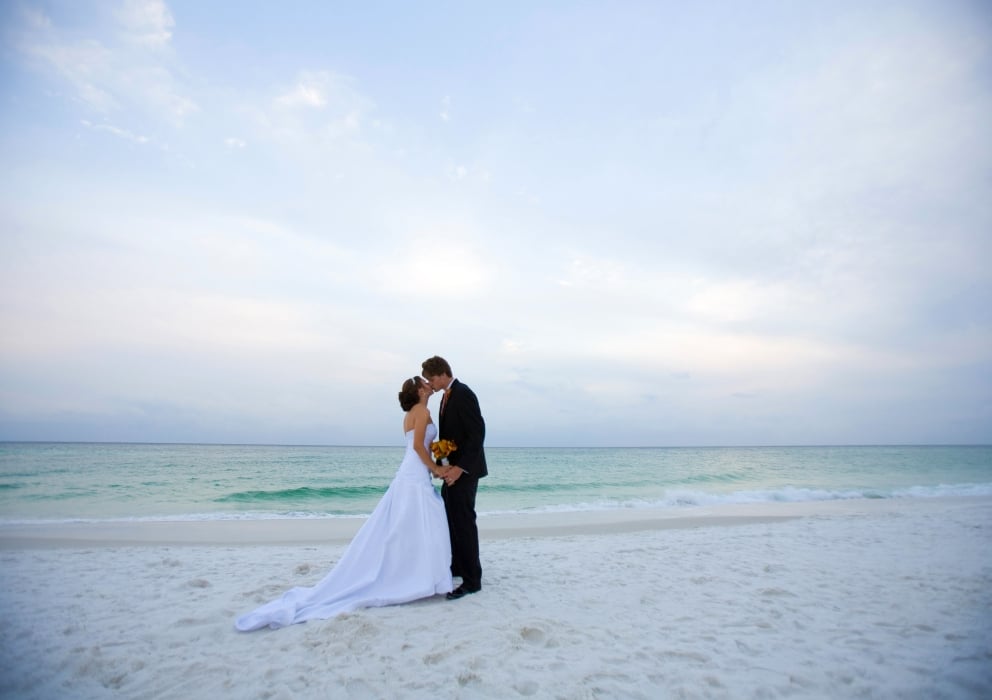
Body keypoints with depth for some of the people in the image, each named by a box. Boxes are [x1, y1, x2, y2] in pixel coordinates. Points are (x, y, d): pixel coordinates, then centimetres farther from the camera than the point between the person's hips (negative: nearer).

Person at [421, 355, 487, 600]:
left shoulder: (463, 394, -17)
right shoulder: (447, 395, 13)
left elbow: (477, 433, -22)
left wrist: (460, 468, -25)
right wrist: (443, 464, 5)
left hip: (464, 470, -10)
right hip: (453, 468, 10)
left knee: (463, 521, -3)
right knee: (449, 519, 16)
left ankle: (472, 579, 7)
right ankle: (457, 566, 31)